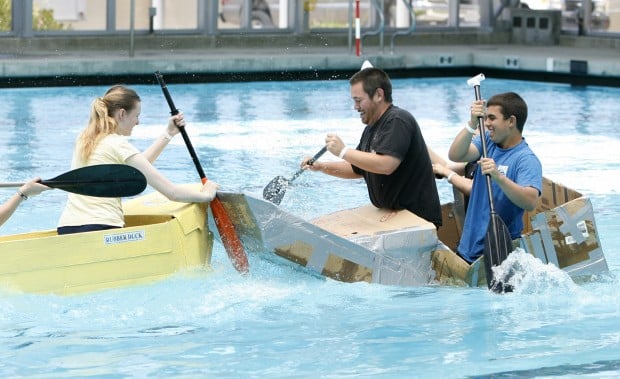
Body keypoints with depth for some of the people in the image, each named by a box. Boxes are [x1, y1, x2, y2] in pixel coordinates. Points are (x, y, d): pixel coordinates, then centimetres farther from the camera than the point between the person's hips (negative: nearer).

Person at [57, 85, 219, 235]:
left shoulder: (85, 139, 17)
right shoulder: (118, 145, -6)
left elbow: (137, 167, 29)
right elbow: (172, 192, -6)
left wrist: (168, 134, 31)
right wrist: (205, 194, 11)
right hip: (100, 230, -8)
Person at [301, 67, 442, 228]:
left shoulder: (397, 121, -14)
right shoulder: (371, 129, 14)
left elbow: (385, 165, -28)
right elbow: (356, 170, 25)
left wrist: (343, 151, -21)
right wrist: (321, 167, 11)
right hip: (392, 215, 9)